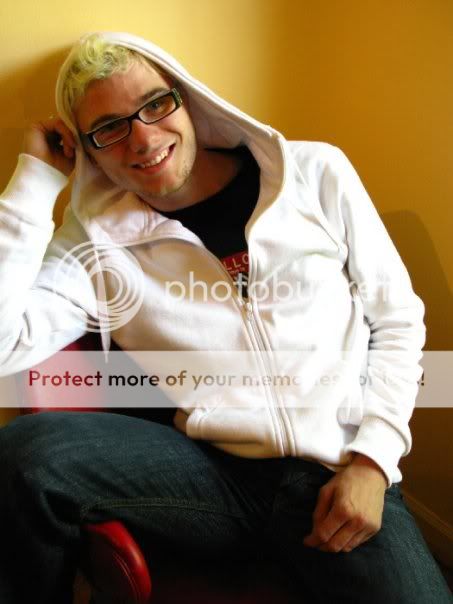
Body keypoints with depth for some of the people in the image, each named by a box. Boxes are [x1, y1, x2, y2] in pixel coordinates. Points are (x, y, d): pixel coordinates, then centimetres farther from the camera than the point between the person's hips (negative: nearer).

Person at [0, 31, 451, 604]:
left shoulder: (316, 175, 4)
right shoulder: (96, 241, 2)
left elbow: (398, 321, 7)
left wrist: (372, 460, -5)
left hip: (336, 469, 1)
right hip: (213, 470, 1)